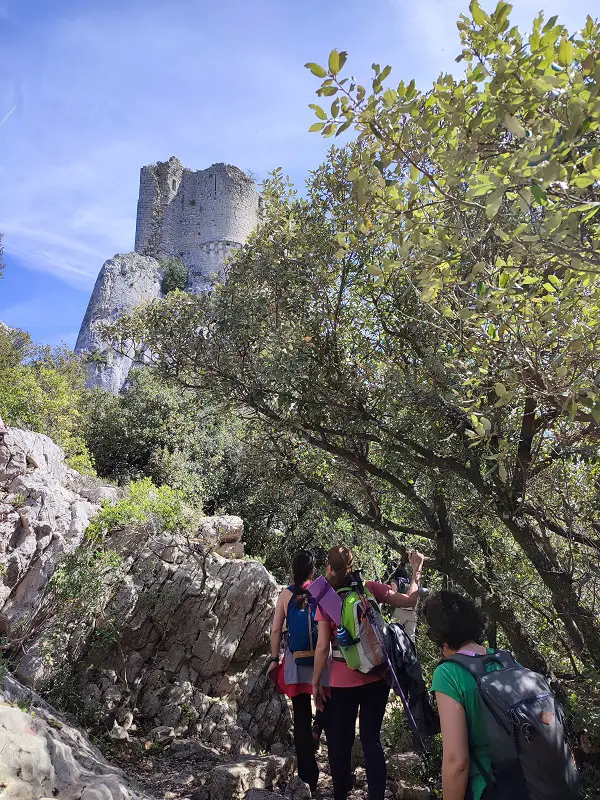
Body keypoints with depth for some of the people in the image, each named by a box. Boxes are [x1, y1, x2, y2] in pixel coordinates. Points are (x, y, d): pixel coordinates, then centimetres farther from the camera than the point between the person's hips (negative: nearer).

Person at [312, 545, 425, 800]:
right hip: (375, 679, 2)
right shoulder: (370, 589, -6)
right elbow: (408, 600, -2)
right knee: (372, 740, 15)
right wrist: (416, 570, 7)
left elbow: (323, 647, -10)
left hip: (342, 683, -2)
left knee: (340, 743, 14)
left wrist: (316, 683, -1)